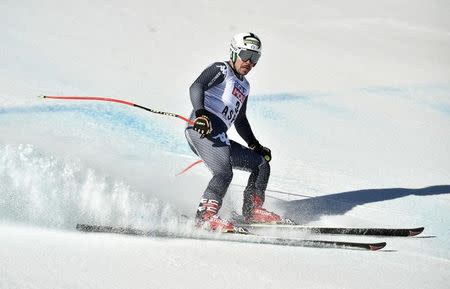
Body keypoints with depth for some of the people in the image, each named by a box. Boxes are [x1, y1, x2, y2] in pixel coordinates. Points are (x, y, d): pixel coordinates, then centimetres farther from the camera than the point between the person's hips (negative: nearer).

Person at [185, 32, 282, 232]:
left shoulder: (244, 86, 29)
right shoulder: (221, 69, 2)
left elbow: (240, 120, 39)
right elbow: (196, 86, -16)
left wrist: (256, 146, 34)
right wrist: (200, 113, -33)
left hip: (218, 137, 9)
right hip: (203, 129, -9)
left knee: (262, 163, 15)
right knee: (224, 173, -29)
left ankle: (252, 210, 13)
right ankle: (205, 216, -35)